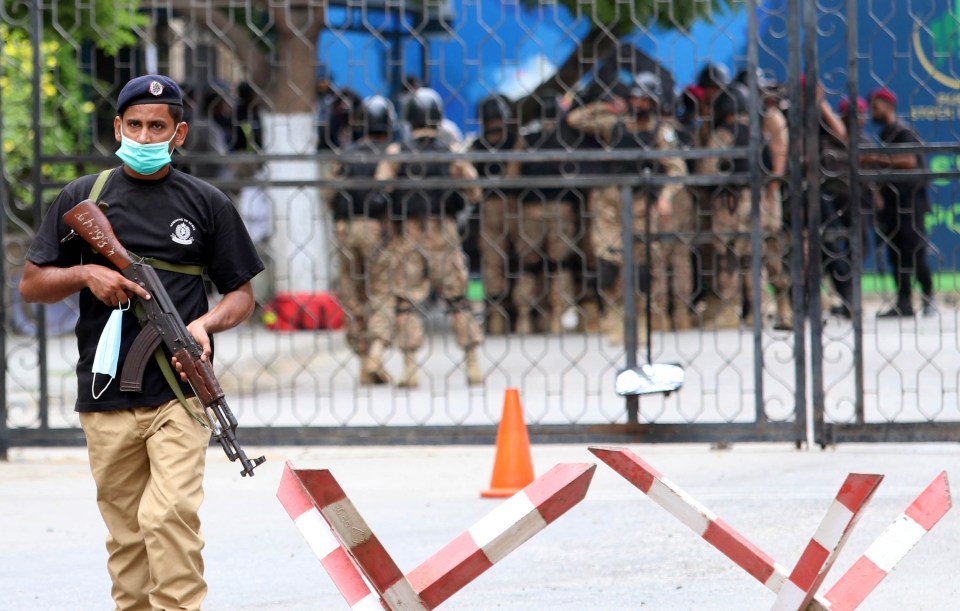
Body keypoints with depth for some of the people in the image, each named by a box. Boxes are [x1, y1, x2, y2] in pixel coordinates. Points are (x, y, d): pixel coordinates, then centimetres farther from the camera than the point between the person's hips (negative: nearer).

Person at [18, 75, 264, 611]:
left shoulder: (207, 205, 7)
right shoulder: (83, 200, 10)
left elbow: (242, 294, 11)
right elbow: (32, 285, 12)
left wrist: (206, 324, -10)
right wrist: (86, 274, -8)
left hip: (179, 392, -2)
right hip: (107, 399, 2)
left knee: (169, 516, -17)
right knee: (126, 533, 7)